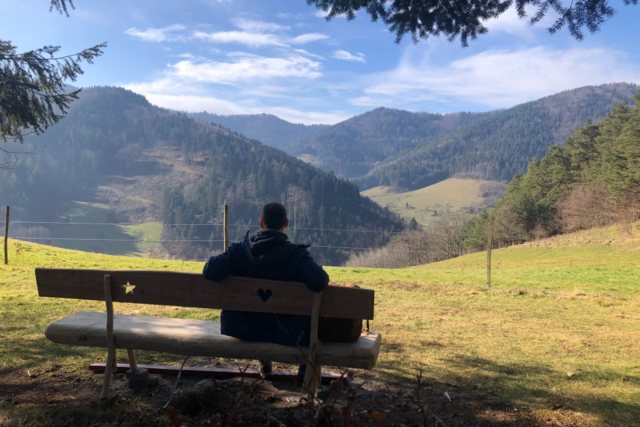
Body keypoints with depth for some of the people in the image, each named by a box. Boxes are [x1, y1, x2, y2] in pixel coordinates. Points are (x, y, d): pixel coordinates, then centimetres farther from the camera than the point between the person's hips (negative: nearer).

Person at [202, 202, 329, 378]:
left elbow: (210, 271, -20)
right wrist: (324, 276, -7)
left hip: (236, 329, 3)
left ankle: (264, 362, 47)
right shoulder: (297, 254, -15)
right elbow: (318, 282, -31)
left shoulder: (239, 248, -9)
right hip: (280, 335, -3)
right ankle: (305, 367, 33)